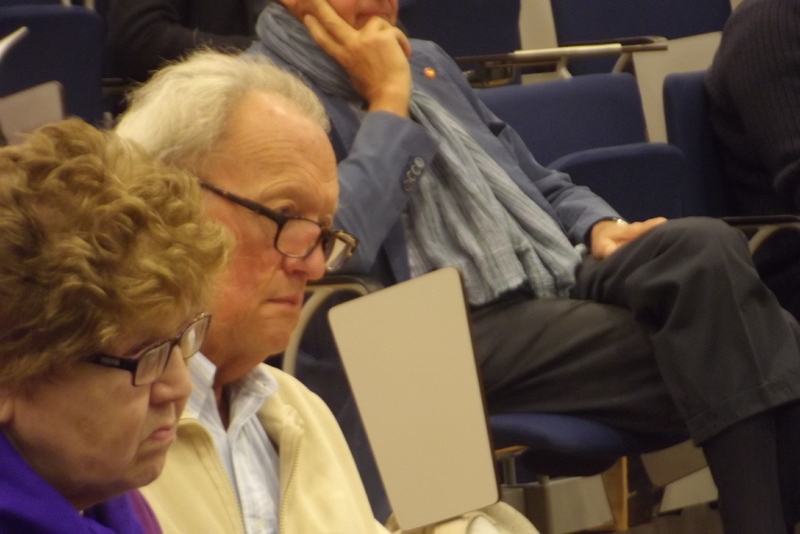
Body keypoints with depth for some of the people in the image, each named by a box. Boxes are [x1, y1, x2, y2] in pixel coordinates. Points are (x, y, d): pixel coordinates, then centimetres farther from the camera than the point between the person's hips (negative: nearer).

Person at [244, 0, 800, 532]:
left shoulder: (424, 60, 23)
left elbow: (543, 186, 31)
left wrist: (599, 226, 8)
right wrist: (387, 103, -9)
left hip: (564, 282, 7)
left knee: (706, 247, -25)